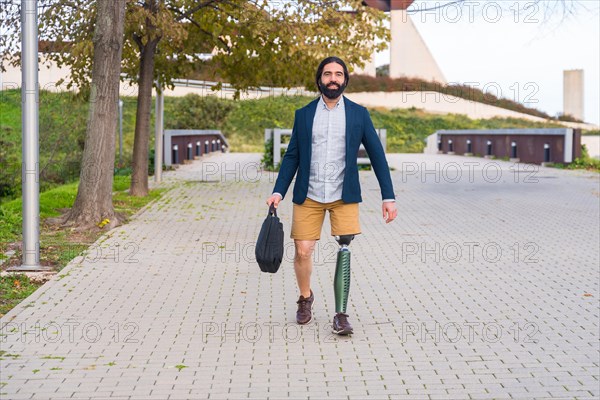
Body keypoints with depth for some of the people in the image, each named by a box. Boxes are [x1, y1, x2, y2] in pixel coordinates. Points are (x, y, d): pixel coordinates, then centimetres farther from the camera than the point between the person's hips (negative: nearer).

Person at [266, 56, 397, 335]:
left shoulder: (358, 114, 3)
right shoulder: (303, 114, 6)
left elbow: (376, 155, 3)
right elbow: (292, 156, 9)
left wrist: (388, 197, -2)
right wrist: (278, 192, -2)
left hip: (344, 196, -1)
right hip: (308, 196, 1)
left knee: (345, 251, -10)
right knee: (302, 251, -2)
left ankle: (341, 315, 0)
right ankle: (305, 298, 27)